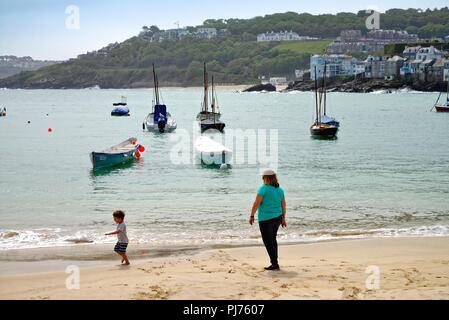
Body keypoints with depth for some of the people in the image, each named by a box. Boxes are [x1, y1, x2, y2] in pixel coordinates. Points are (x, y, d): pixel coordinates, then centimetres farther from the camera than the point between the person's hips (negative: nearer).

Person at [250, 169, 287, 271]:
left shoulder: (263, 188, -14)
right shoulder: (280, 189, 5)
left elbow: (256, 203, -15)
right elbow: (284, 205, 10)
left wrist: (252, 216, -6)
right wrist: (283, 218, 18)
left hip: (266, 219, -7)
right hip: (277, 217, 7)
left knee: (268, 241, 1)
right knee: (273, 239, 21)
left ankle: (275, 264, -2)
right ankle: (274, 262, 29)